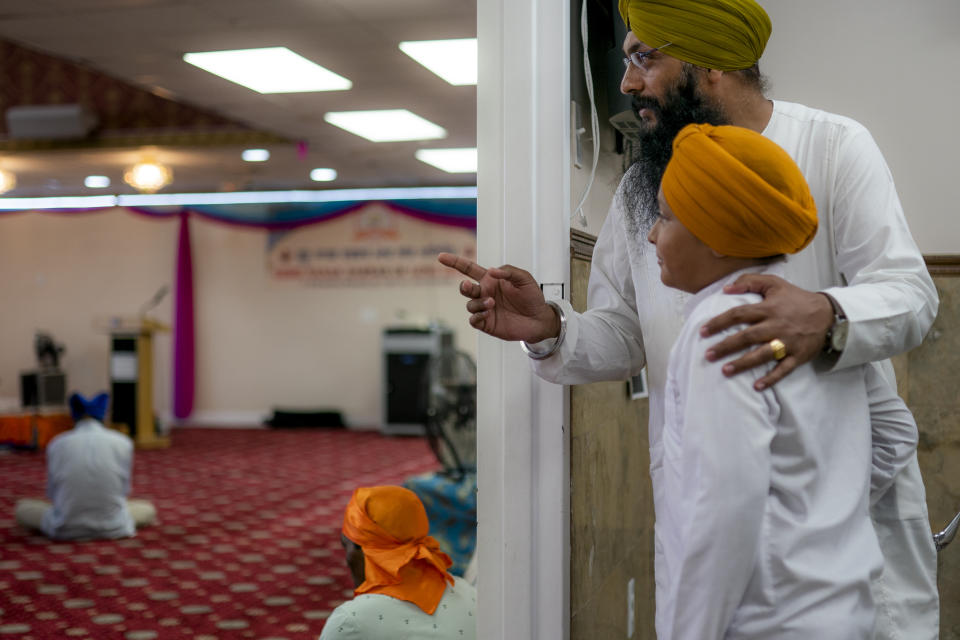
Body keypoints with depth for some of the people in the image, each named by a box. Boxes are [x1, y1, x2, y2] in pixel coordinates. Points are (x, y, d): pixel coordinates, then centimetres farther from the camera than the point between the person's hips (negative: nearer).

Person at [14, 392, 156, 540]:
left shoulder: (57, 444, 2)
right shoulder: (122, 443, 0)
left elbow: (52, 493, 11)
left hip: (66, 529, 0)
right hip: (112, 529, 0)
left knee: (22, 507, 27)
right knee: (148, 508, 30)